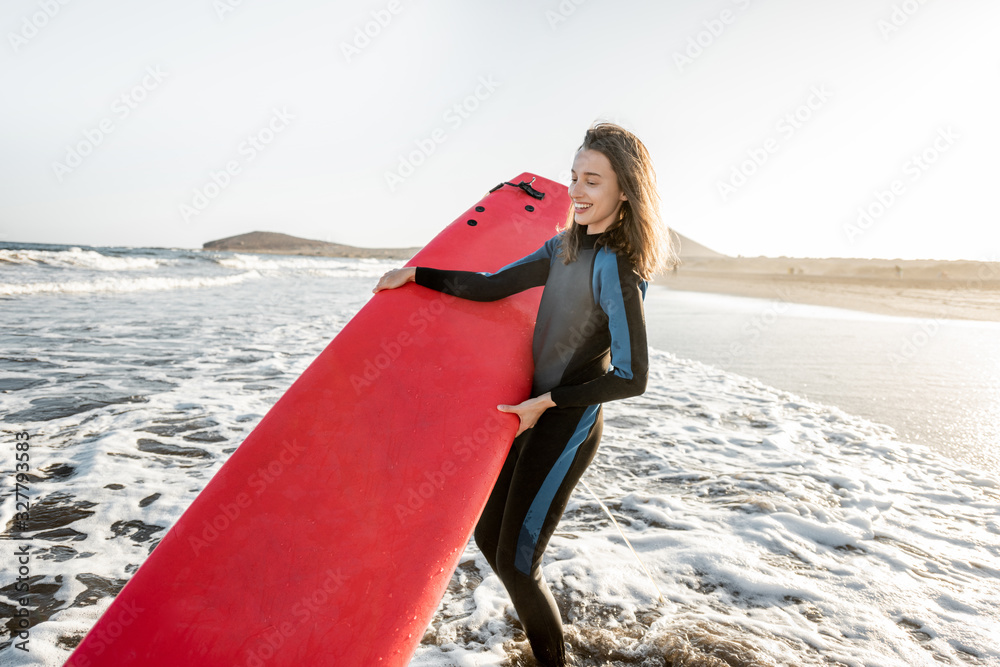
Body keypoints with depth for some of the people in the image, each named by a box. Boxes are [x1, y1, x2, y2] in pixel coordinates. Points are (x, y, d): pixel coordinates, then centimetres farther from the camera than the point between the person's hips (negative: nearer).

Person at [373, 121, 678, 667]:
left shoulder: (615, 268, -20)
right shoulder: (564, 248, 5)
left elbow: (631, 377, -21)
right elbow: (489, 287, 8)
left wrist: (548, 401, -17)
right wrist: (414, 274, 5)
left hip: (567, 428, -9)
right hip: (534, 415, 9)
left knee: (515, 562, 2)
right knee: (487, 533, 19)